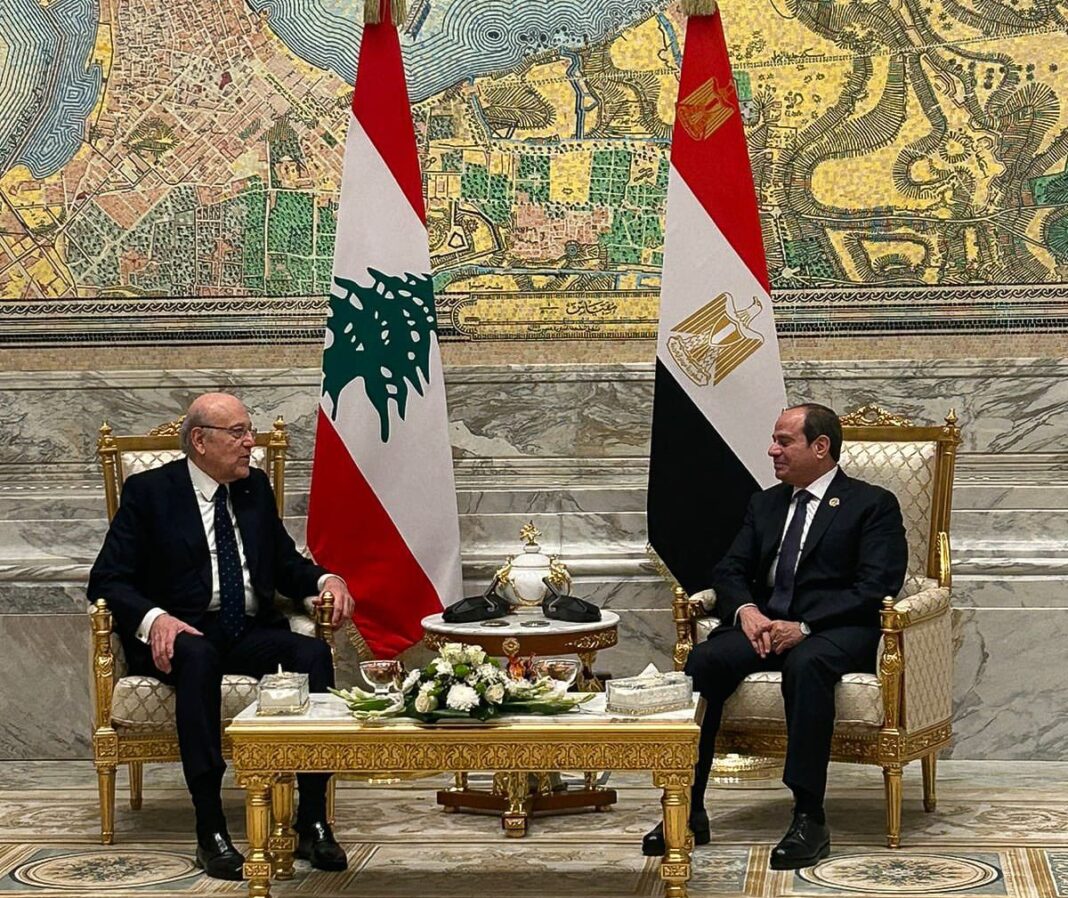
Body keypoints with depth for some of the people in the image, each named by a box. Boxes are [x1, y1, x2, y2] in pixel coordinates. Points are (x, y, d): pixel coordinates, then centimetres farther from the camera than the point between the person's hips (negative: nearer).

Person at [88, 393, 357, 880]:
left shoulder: (256, 487, 15)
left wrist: (326, 580, -3)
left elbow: (286, 563, 21)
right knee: (198, 657, -39)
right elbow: (107, 580, -4)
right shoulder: (148, 492, 0)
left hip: (252, 634, 4)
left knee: (313, 652, -28)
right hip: (181, 634, -4)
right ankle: (210, 830, -39)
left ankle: (312, 822, -28)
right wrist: (154, 618, -24)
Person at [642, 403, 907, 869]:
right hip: (764, 623, 5)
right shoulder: (764, 504, 22)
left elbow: (875, 587, -8)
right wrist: (745, 611, -8)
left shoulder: (873, 505, 3)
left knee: (805, 664, -39)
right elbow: (729, 570, 16)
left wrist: (803, 626, -20)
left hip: (836, 630, -5)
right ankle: (688, 809, -24)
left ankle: (809, 818, -36)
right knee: (703, 660, -26)